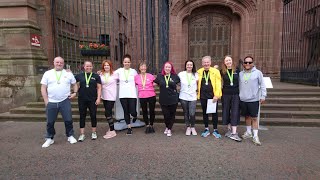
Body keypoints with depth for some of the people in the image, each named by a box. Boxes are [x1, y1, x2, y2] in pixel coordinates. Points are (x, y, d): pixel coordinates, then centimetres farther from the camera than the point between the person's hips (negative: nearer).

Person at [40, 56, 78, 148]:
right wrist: (46, 101, -3)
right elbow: (43, 88, 3)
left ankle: (70, 136, 22)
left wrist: (75, 92, 0)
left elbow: (74, 84, 17)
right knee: (50, 122, 10)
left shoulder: (68, 74, 6)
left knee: (68, 120, 3)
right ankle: (49, 138, 27)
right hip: (51, 102, 1)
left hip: (65, 101, 0)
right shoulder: (47, 73, 5)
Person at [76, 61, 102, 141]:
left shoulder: (96, 76, 3)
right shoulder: (79, 76, 6)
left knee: (93, 116, 5)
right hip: (82, 100, 1)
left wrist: (98, 98, -5)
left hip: (92, 100, -1)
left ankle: (94, 133, 20)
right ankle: (82, 134, 16)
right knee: (82, 116, 7)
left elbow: (99, 88, 1)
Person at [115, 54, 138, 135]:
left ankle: (135, 116, 31)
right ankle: (129, 128, 22)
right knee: (126, 112, 8)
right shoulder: (119, 71, 6)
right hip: (123, 95, 1)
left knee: (133, 112, -6)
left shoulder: (133, 71, 6)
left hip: (132, 94, -1)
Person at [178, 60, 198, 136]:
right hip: (183, 97, 0)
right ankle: (188, 127, 27)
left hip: (193, 97, 0)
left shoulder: (196, 74, 5)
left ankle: (193, 127, 17)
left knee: (192, 114, -8)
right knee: (186, 113, 8)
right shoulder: (181, 74, 0)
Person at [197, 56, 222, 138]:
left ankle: (215, 130, 18)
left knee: (214, 112, 6)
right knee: (204, 112, 10)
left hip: (213, 96, -2)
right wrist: (198, 93, 6)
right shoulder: (199, 72, 6)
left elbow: (218, 84, -7)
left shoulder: (215, 71, -3)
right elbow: (198, 83, 15)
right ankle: (206, 129, 23)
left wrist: (216, 95, -14)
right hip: (203, 96, 3)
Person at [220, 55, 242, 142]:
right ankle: (229, 129, 24)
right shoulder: (222, 72, 0)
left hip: (236, 94, 0)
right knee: (226, 112, 8)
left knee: (235, 113, -3)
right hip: (226, 94, 1)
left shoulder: (237, 71, 1)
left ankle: (234, 133, -3)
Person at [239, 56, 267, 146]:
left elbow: (262, 85, -2)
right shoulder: (241, 74, 8)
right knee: (247, 116, 15)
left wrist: (263, 96, -6)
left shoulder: (258, 73, -2)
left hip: (253, 99, -4)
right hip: (243, 99, 4)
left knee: (254, 118, -1)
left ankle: (255, 136, 7)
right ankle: (248, 132, 31)